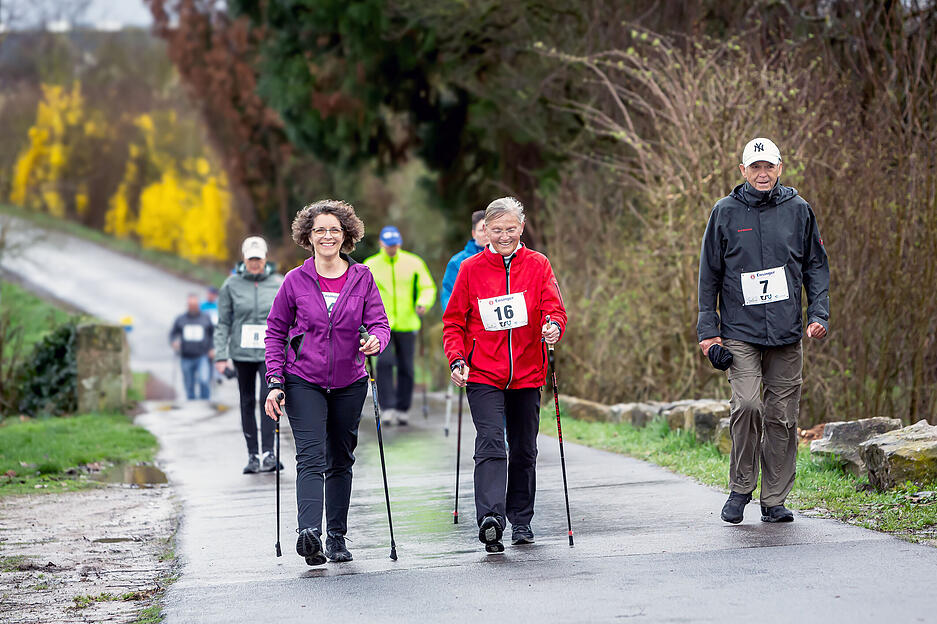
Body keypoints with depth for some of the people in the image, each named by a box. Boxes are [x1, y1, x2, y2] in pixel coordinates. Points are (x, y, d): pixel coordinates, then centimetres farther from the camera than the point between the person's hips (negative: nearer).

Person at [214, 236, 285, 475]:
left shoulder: (279, 283, 4)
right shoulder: (232, 285, 3)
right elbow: (223, 323, 5)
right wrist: (220, 355, -2)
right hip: (242, 352, 1)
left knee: (269, 398, -16)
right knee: (247, 403, 6)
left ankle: (268, 453, -16)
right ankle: (252, 455, 13)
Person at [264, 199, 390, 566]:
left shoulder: (362, 278, 3)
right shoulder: (295, 281, -1)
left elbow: (379, 322, 0)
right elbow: (275, 331, 4)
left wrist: (375, 340, -25)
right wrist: (275, 381, -5)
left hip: (349, 383, 3)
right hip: (303, 382, -2)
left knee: (341, 460, 11)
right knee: (311, 456, -17)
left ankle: (336, 536, 21)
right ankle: (309, 533, -30)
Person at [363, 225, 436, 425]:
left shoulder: (413, 263, 4)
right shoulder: (370, 266, 5)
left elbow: (427, 287, 8)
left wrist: (423, 303, -12)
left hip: (407, 325, 1)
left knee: (406, 368, 4)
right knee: (384, 362, -16)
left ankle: (402, 409, 16)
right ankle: (387, 407, -13)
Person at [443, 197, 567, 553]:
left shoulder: (537, 266, 4)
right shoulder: (471, 269, 3)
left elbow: (553, 307, -5)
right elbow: (454, 321, 6)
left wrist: (554, 327, -28)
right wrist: (457, 359, -9)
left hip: (526, 374, 2)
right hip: (483, 375, -2)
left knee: (524, 450, 12)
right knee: (491, 444, -17)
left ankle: (521, 521, 26)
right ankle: (490, 519, -28)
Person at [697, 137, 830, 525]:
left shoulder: (798, 210, 6)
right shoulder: (725, 212, 2)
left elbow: (816, 266, 12)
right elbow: (709, 274, 7)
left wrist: (819, 315, 0)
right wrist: (707, 329, 2)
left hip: (787, 333, 2)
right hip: (740, 332, -2)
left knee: (782, 416, 2)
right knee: (746, 405, -17)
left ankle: (775, 499, 11)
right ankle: (740, 488, 0)